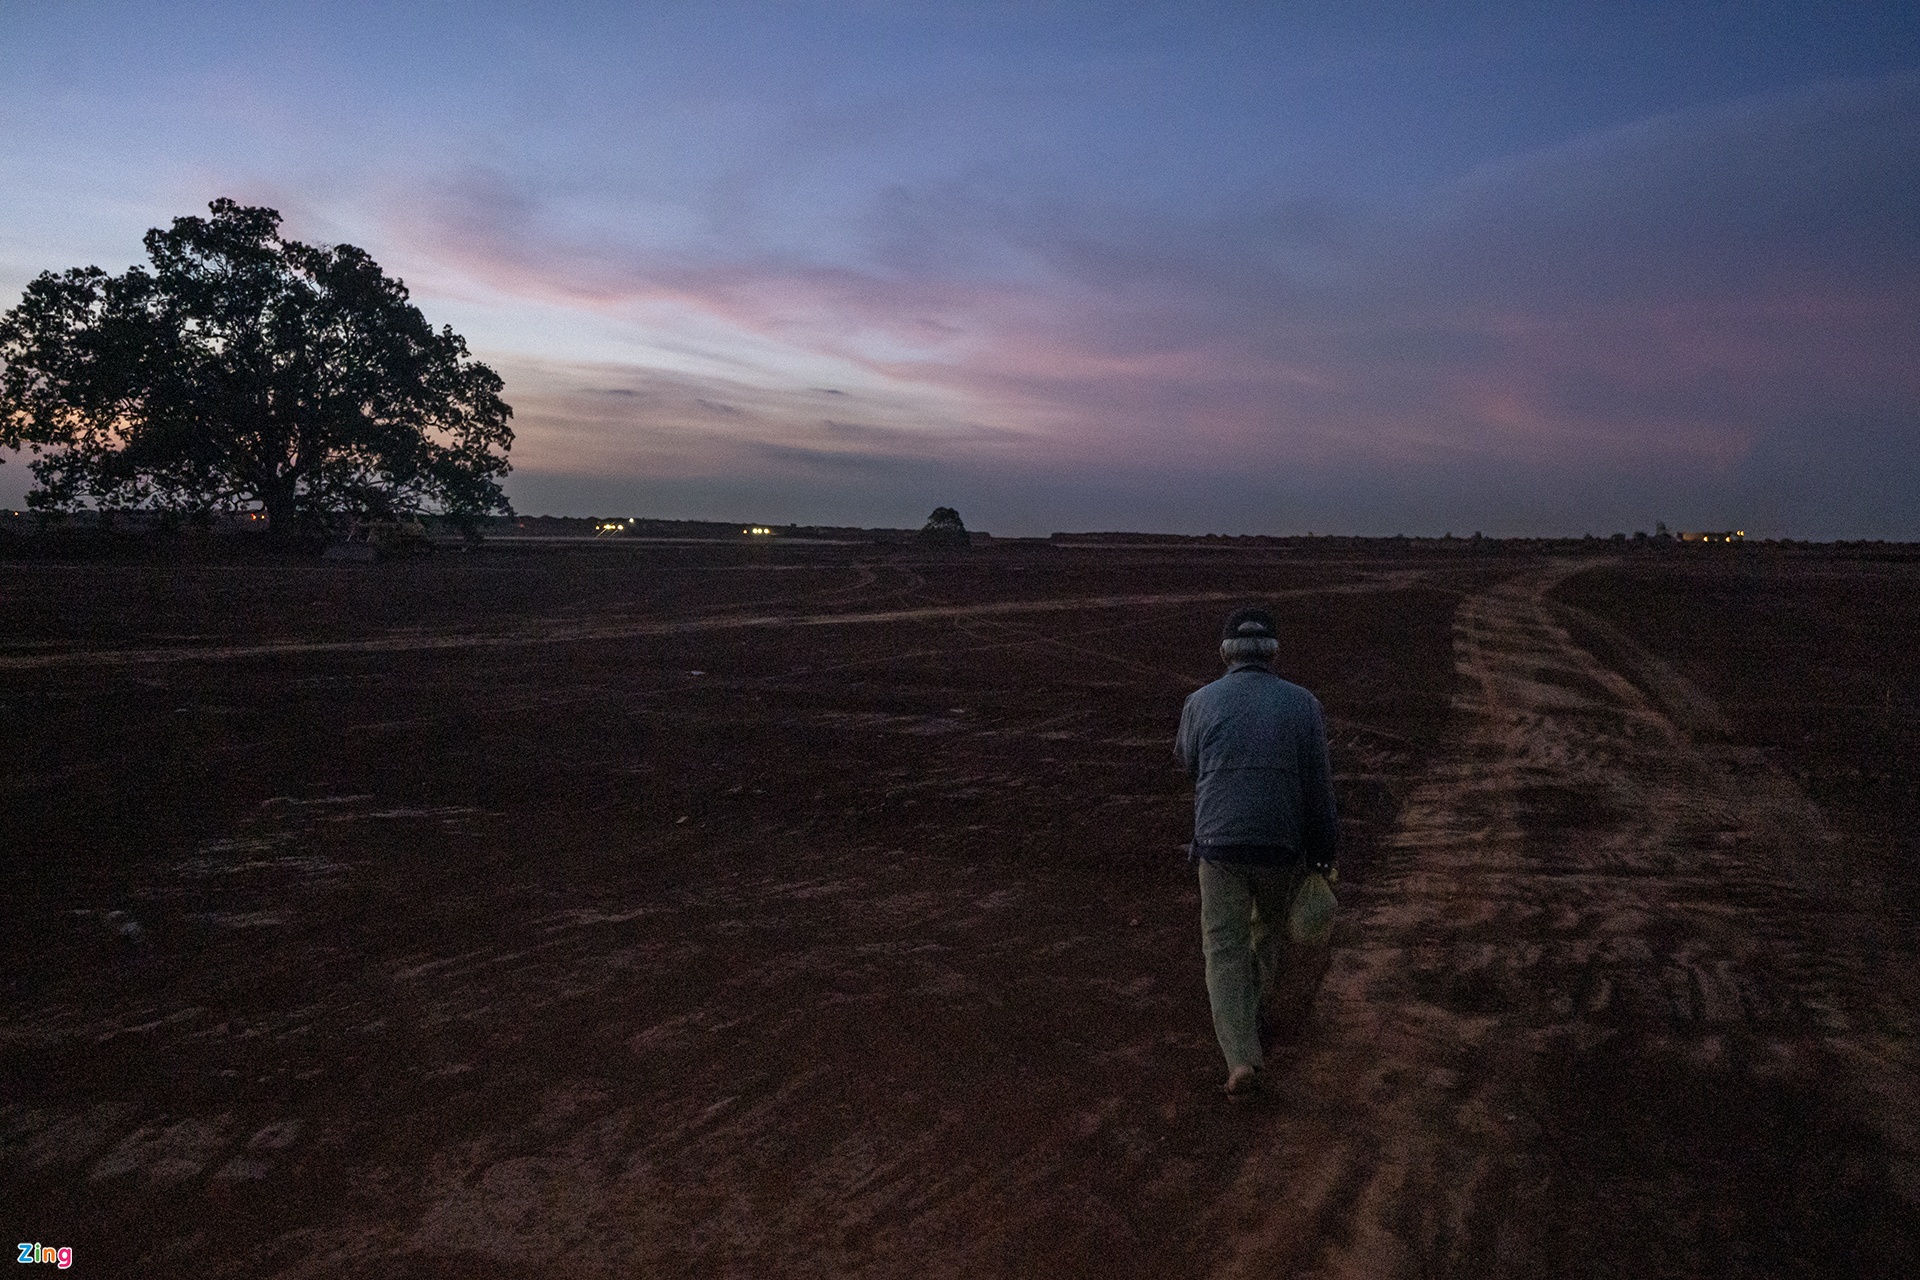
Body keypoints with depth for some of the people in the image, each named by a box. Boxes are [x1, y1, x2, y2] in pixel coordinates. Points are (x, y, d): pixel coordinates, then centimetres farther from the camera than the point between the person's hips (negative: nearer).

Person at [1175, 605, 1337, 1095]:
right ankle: (1250, 1013, 46)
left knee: (1225, 950, 7)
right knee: (1270, 926, 28)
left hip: (1219, 844, -1)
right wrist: (1322, 857, 5)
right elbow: (1318, 788, -3)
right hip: (1283, 847, 1)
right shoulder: (1302, 704, -4)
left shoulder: (1201, 702, -4)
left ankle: (1241, 1057, -7)